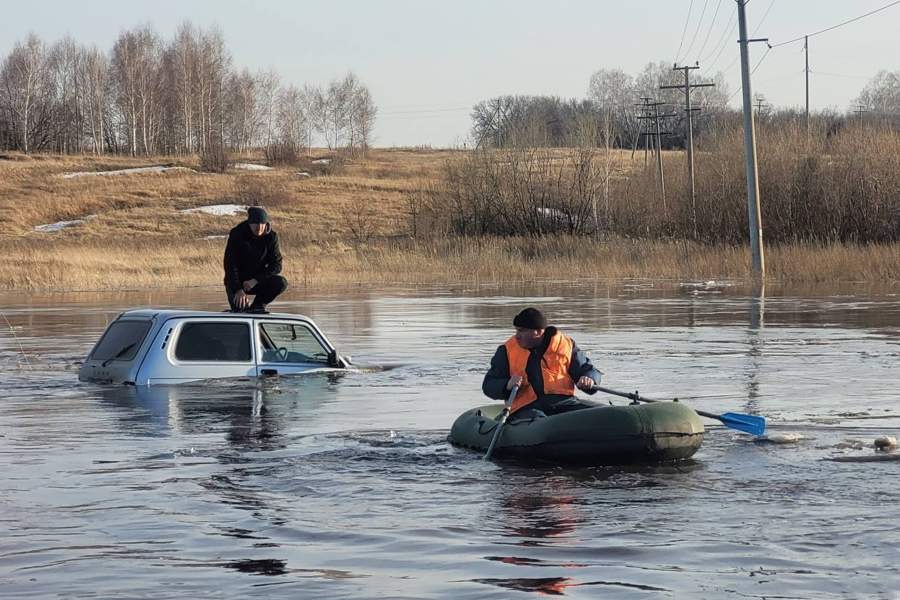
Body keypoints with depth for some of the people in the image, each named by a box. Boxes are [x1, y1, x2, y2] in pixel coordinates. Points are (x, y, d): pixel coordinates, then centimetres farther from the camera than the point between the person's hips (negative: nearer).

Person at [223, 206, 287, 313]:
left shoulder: (271, 236, -7)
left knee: (282, 283, -24)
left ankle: (257, 306, -4)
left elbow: (276, 265, -8)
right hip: (236, 282, -3)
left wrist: (255, 280, -21)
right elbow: (230, 265, -18)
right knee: (240, 308, -27)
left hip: (258, 281, 3)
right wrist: (238, 290, -28)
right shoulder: (237, 234, -15)